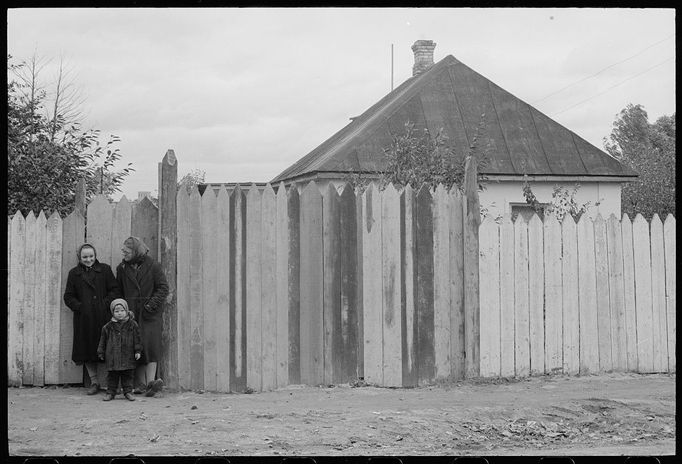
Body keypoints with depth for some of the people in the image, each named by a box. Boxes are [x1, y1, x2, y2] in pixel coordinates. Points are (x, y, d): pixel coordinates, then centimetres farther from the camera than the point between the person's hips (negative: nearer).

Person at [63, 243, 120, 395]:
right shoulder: (74, 273, 11)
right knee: (87, 349, 3)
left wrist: (105, 304, -9)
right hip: (84, 318, 2)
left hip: (103, 316, -2)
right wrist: (79, 307, -6)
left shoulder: (104, 270, 8)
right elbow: (68, 297, 10)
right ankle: (94, 381, 12)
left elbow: (114, 290, 4)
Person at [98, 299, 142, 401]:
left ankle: (128, 391, 13)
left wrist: (138, 351, -1)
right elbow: (103, 341, 10)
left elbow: (137, 339, 3)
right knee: (112, 375, 5)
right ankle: (110, 392, 13)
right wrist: (101, 353, 9)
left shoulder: (132, 325, 1)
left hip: (128, 355, -1)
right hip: (112, 356, 1)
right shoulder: (108, 327, 3)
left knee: (128, 375, 4)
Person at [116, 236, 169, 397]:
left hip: (150, 313, -3)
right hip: (131, 313, 3)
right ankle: (141, 384, 1)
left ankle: (150, 381, -17)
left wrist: (152, 304, -12)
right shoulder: (122, 268, 10)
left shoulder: (152, 266, 0)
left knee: (151, 344, -14)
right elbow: (118, 291, 14)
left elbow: (163, 288, -1)